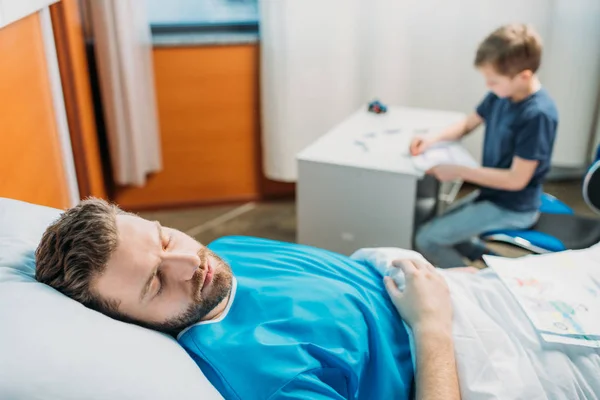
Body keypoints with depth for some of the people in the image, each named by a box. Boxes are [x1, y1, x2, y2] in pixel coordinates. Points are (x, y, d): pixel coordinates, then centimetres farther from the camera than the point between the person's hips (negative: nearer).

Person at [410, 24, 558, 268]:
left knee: (426, 239, -11)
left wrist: (459, 171, -22)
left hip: (513, 208, -9)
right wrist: (433, 139, -5)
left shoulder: (538, 114, -27)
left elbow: (516, 179, -26)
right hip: (493, 195, 9)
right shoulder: (501, 95, -4)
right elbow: (469, 123, 13)